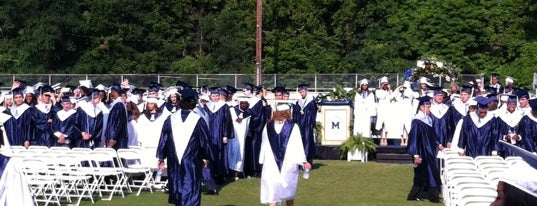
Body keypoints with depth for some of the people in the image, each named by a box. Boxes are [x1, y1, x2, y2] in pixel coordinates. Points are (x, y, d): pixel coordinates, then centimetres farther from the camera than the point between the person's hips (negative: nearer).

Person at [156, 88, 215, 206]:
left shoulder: (171, 119, -3)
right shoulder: (198, 120, -9)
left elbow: (163, 139, 3)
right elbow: (206, 141, -2)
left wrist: (161, 158, 11)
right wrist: (207, 158, 11)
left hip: (174, 164, 3)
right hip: (192, 163, -3)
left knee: (177, 189, 17)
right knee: (191, 192, 1)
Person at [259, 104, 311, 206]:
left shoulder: (267, 127, -1)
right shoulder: (293, 127, -6)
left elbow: (263, 146, 3)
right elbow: (298, 146, -6)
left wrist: (262, 161, 12)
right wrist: (303, 161, 1)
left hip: (270, 166, 0)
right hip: (289, 165, 0)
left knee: (271, 191, -2)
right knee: (289, 191, 18)